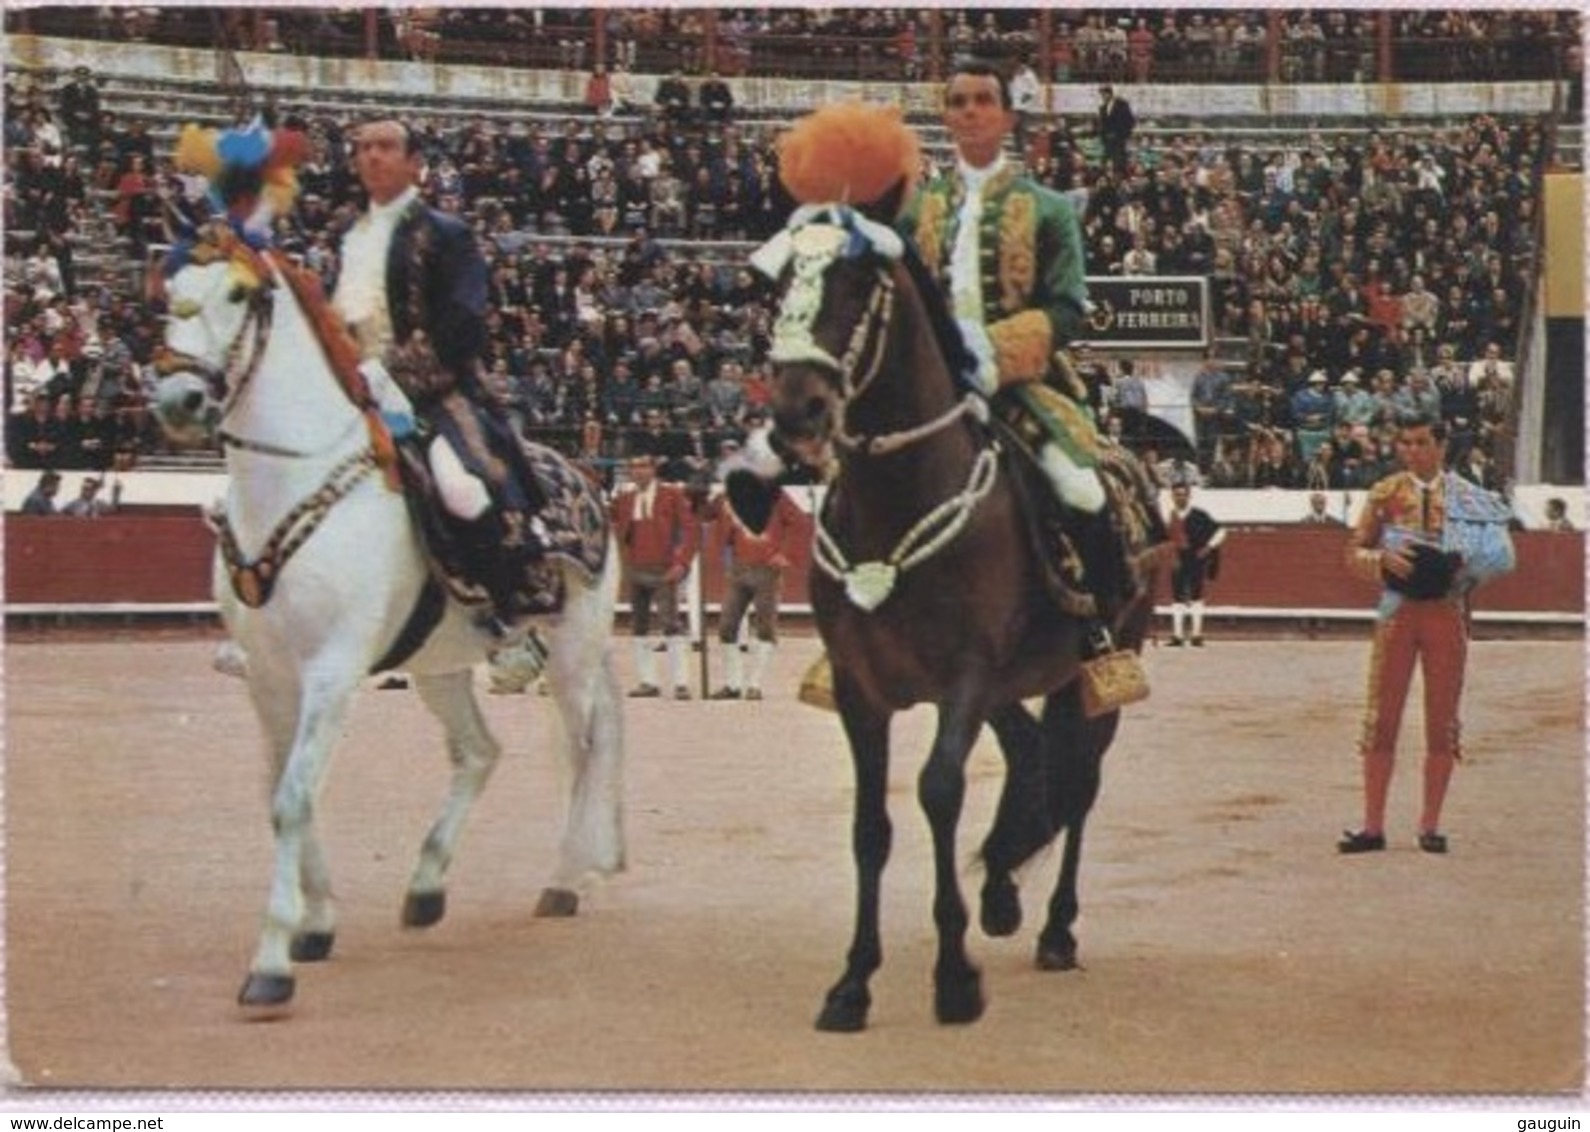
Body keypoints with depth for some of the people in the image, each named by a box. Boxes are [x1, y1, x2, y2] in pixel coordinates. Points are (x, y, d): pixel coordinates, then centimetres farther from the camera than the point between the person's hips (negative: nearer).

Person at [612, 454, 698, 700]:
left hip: (664, 570, -5)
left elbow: (689, 528, -4)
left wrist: (682, 562, -11)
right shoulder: (624, 499, 10)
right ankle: (647, 681, 13)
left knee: (671, 623, -9)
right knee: (639, 625, 7)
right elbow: (619, 534, 16)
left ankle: (679, 682, -8)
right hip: (635, 570, 5)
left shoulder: (672, 495, -1)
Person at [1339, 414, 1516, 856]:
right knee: (1381, 717, -1)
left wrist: (1465, 566, -13)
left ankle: (1430, 825, 12)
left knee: (1442, 721, 3)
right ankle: (1372, 826, 4)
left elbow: (1497, 556, 7)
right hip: (1397, 610, 0)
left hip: (1448, 613, 0)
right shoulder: (1384, 494, 5)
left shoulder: (1470, 497, 4)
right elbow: (1353, 554, 5)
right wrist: (1384, 559, -16)